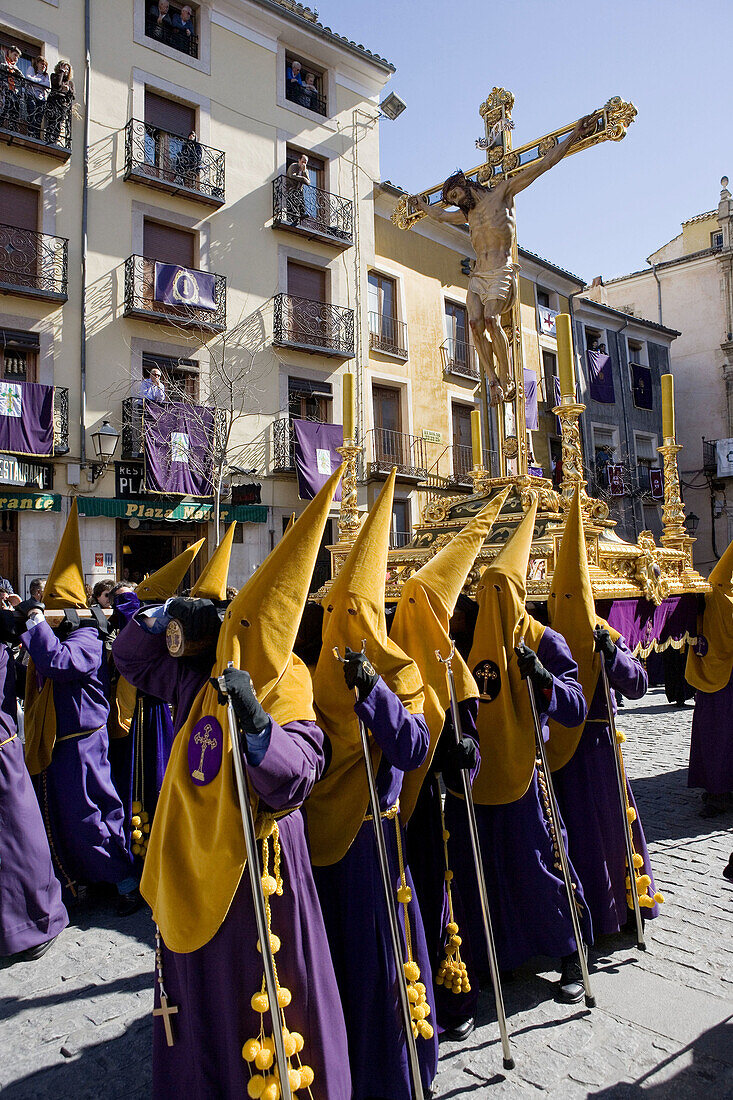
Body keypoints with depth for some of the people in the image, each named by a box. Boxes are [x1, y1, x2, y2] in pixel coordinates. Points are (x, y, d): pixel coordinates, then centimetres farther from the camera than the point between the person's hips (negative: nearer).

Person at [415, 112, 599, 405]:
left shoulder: (502, 192, 7)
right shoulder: (467, 214, 25)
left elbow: (543, 164, 3)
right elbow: (441, 215, 47)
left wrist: (574, 135, -1)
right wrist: (422, 205, 60)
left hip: (502, 272, -6)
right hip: (478, 275, 6)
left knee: (491, 319, -29)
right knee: (475, 322, -21)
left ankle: (508, 379, -22)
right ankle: (494, 380, -20)